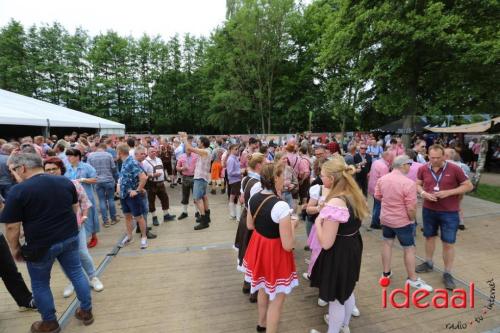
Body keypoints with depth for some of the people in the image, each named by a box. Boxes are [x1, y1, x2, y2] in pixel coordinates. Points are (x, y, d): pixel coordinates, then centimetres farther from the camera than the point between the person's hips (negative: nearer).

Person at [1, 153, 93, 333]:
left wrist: (15, 248, 2)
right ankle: (86, 311, 31)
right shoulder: (65, 181, -1)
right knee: (77, 273, 17)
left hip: (40, 245, -4)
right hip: (70, 238, 4)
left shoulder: (18, 190, -17)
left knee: (40, 284, 18)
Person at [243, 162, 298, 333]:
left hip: (258, 247, 8)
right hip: (275, 253, -8)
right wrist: (292, 224, -9)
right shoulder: (281, 205, -29)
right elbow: (288, 246, -23)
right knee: (277, 299, 15)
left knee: (263, 288, 31)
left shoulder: (254, 198, -7)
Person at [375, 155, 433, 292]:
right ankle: (413, 279, 24)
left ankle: (386, 272, 31)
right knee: (409, 249, 10)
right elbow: (411, 208, -22)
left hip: (385, 218, 6)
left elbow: (377, 196, 8)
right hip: (402, 221, -6)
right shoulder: (409, 183, -25)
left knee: (387, 243, 19)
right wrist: (412, 219, -4)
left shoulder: (382, 179, -5)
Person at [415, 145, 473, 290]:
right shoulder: (423, 169, -5)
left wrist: (448, 192, -20)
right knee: (429, 236, 18)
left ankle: (447, 274, 20)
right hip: (428, 210, 3)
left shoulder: (454, 169, -13)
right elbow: (417, 184, 6)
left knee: (448, 243, 4)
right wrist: (423, 193, -15)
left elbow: (469, 186, -6)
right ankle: (428, 263, 37)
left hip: (449, 212, -3)